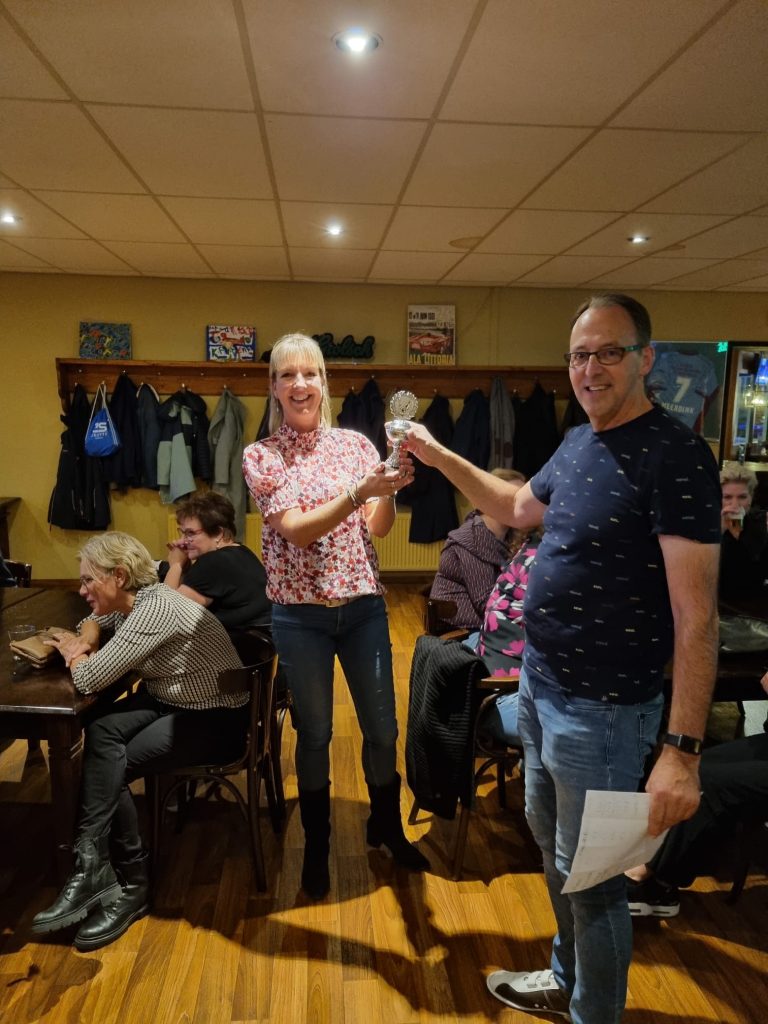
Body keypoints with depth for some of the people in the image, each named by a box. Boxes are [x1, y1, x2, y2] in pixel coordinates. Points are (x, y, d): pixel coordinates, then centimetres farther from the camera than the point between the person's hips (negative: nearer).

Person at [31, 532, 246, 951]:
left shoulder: (156, 609, -27)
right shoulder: (129, 602, 1)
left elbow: (89, 679, -27)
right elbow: (92, 622, 24)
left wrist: (74, 653, -4)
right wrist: (84, 641, 0)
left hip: (215, 718, -8)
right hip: (171, 701, 8)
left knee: (110, 767, -18)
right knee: (101, 732, -18)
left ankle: (130, 886, 0)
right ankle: (94, 872, -17)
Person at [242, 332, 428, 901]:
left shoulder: (356, 444, 1)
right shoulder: (261, 456, -5)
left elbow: (378, 529, -2)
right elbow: (296, 530, -16)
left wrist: (389, 493, -22)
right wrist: (358, 491, -28)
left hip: (363, 604, 2)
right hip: (300, 612, -2)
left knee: (382, 727, 12)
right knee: (315, 732, 12)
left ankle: (387, 826, 39)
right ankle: (317, 845, 35)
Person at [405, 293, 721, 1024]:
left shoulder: (675, 456, -20)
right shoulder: (578, 443, 6)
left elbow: (697, 614, -24)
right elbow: (517, 508, 24)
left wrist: (683, 749, -26)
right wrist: (439, 457, 17)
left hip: (601, 709, -9)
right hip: (539, 685, 9)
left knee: (589, 874, 10)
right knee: (551, 844, 25)